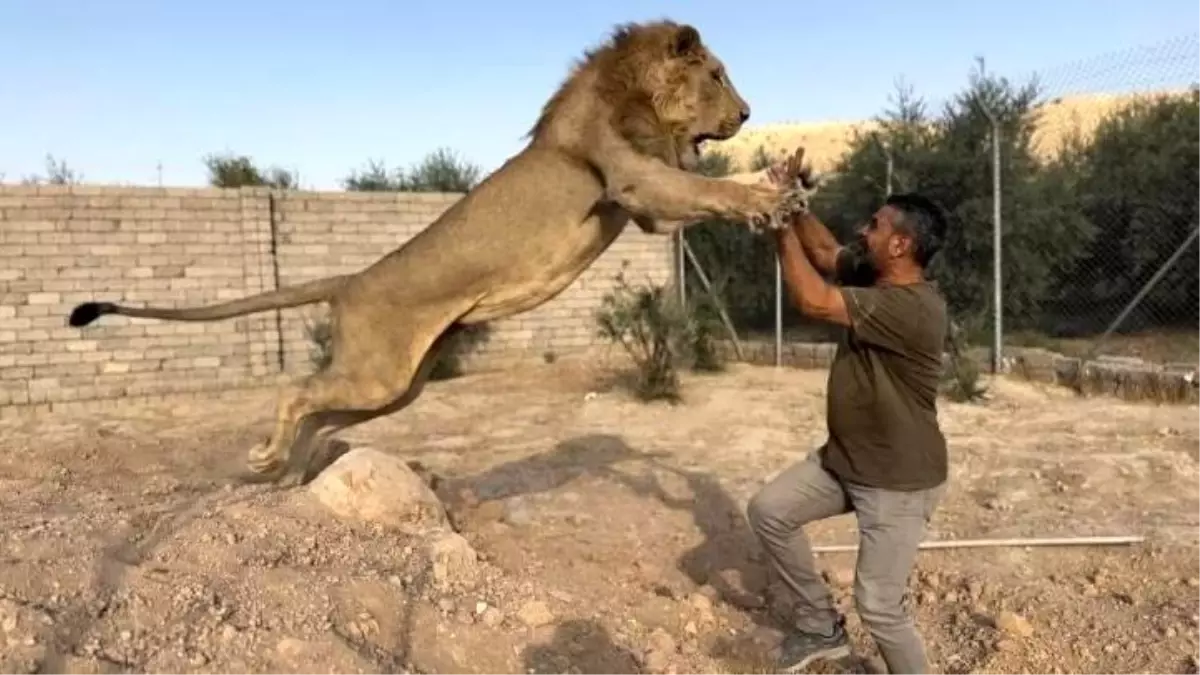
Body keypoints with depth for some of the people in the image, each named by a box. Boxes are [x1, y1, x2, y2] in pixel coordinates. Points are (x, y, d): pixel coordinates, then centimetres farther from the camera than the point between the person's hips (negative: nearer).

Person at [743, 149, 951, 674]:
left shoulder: (914, 307, -30)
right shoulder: (873, 276, -1)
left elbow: (811, 300, -34)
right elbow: (824, 250, 9)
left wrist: (781, 224, -25)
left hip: (899, 482, -9)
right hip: (843, 460, 9)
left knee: (879, 607, -3)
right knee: (768, 511, 9)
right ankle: (821, 626, 22)